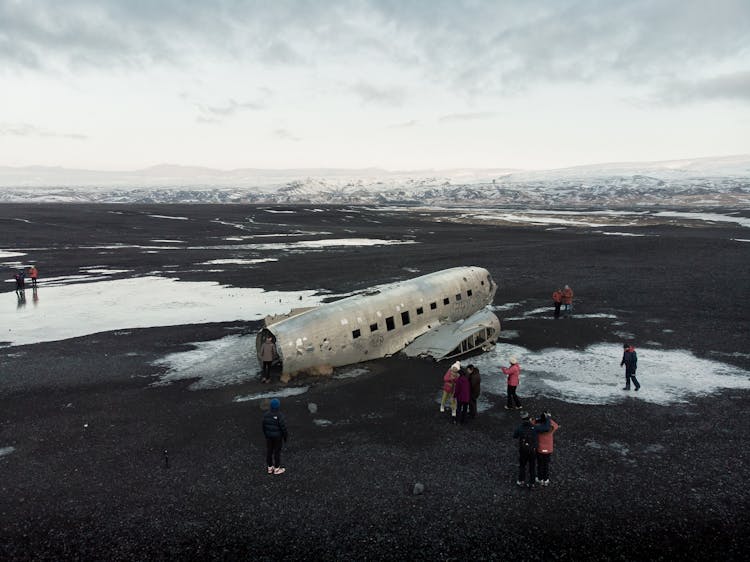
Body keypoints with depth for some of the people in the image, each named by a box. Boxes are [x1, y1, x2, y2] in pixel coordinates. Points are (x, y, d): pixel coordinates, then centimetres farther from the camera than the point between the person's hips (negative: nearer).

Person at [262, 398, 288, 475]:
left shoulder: (266, 414, -9)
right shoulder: (280, 415, -24)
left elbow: (264, 426, 1)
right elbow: (283, 427, -20)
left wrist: (265, 434, 17)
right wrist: (285, 437, -5)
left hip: (269, 435, 5)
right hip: (277, 436, -5)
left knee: (269, 451, 16)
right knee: (277, 451, 9)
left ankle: (270, 468, 28)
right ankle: (277, 469, 21)